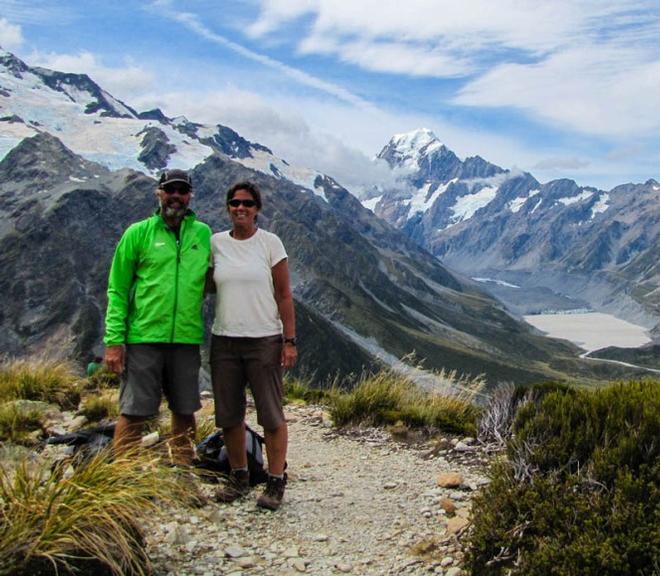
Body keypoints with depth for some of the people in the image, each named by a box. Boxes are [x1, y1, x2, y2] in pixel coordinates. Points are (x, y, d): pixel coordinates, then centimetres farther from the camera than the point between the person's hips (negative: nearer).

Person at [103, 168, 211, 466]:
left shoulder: (204, 234, 9)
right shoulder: (138, 233, 2)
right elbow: (117, 290, 0)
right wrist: (114, 340, -8)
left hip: (187, 338, 3)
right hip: (144, 337, -3)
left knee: (185, 411, 11)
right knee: (134, 412, -1)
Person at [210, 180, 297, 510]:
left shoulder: (270, 243, -2)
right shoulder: (215, 243, 6)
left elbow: (284, 295, -2)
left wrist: (289, 340, -7)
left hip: (264, 340, -3)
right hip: (224, 340, 4)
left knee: (271, 414, 0)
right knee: (229, 415, 10)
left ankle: (276, 483, 11)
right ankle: (239, 478, 26)